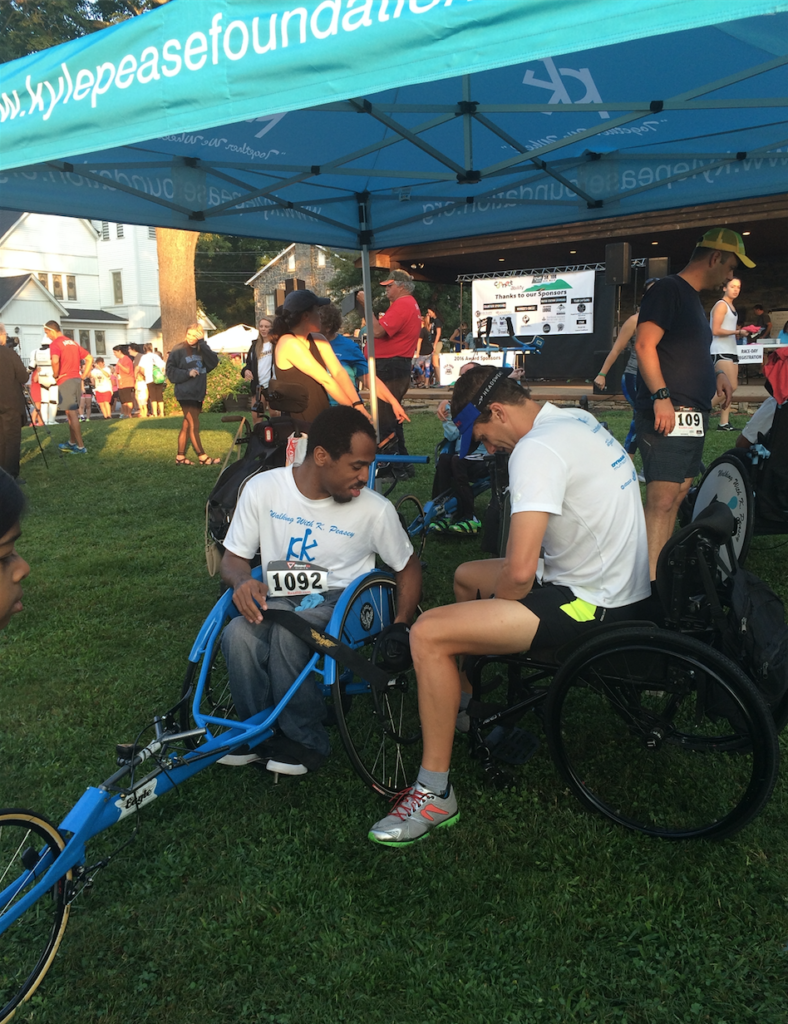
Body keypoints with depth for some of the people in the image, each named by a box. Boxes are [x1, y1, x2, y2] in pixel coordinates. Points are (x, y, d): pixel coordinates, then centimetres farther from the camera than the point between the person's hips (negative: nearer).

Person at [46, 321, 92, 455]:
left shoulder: (55, 344, -8)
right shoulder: (73, 343, 17)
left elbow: (55, 361, -27)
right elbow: (89, 358, 18)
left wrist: (56, 375, -10)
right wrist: (83, 376, 13)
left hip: (65, 381, -8)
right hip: (76, 379, 8)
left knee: (72, 414, -6)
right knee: (72, 413, 17)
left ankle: (81, 447, -7)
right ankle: (71, 443, 26)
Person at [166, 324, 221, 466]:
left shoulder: (203, 349, 9)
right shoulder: (178, 350, -5)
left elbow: (214, 362, -9)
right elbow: (171, 371, -6)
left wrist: (202, 343, -14)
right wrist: (187, 373, -19)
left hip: (198, 393, 6)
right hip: (186, 394, -6)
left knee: (187, 426, 10)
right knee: (194, 426, -5)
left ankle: (180, 457, 17)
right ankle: (203, 458, -1)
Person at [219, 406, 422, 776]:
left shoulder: (375, 509, -6)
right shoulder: (263, 488, -4)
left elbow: (408, 567, 9)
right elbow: (234, 557, 5)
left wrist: (401, 627, -3)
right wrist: (243, 582, -19)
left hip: (341, 601, -2)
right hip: (278, 598, 2)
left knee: (289, 629, -35)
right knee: (238, 635, -32)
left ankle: (305, 740, -12)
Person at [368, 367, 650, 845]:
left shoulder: (536, 450, -22)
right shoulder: (578, 420, 10)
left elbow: (519, 571, -29)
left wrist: (491, 605, -6)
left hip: (593, 604, -11)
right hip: (623, 582, 11)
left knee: (429, 634, -16)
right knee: (467, 575, 25)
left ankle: (435, 794, -5)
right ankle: (462, 706, 42)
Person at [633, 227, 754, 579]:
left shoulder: (693, 299, 24)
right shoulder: (668, 289, -6)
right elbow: (645, 345, -17)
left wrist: (716, 372, 17)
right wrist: (661, 396, -25)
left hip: (692, 417, 11)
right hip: (666, 414, -11)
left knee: (678, 494, 12)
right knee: (662, 498, -17)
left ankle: (664, 571, 19)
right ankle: (651, 584, -19)